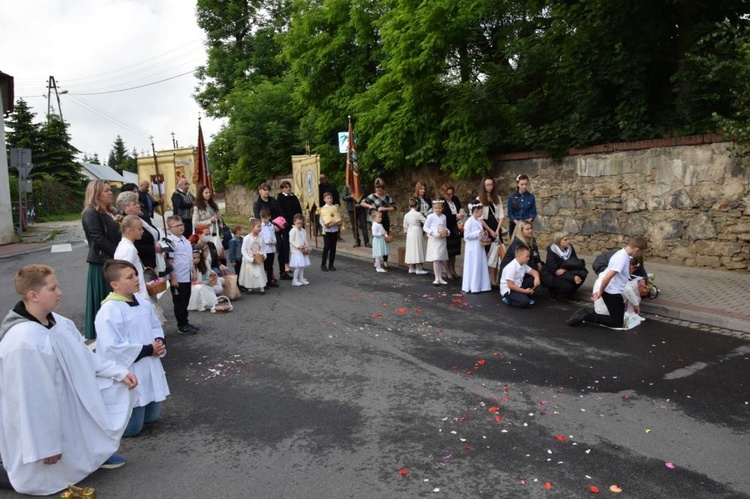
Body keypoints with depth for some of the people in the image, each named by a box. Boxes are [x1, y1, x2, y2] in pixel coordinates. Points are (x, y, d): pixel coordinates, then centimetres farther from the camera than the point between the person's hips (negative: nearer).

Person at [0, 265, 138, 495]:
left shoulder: (59, 322, -6)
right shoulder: (22, 342, -33)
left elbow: (85, 357, 7)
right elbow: (30, 400, -28)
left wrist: (119, 371, -1)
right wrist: (45, 445, -20)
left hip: (70, 404, 8)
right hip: (45, 419, -8)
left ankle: (93, 450, 24)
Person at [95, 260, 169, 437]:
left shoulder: (143, 302, 3)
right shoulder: (109, 311, -22)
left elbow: (155, 326, 15)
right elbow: (113, 349, -27)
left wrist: (160, 342, -7)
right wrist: (148, 350, -21)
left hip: (149, 370, 8)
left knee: (151, 417, 22)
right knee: (131, 427, 1)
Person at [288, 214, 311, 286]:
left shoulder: (303, 231, 9)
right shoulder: (293, 231, -12)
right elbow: (291, 241, -14)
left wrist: (306, 246, -2)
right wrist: (298, 246, -20)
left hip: (303, 251, 7)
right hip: (296, 251, -7)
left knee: (302, 265, 11)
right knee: (298, 266, -7)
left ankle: (301, 279, 22)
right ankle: (295, 280, 2)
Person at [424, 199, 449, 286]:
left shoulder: (443, 217, 8)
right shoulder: (430, 216, -6)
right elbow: (425, 228, -5)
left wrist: (446, 231, -3)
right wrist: (433, 233, -18)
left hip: (442, 240, 5)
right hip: (434, 240, -5)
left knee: (442, 260, 9)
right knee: (436, 259, -9)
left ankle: (440, 277, 18)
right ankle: (436, 278, -2)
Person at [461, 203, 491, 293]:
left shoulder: (479, 221, 11)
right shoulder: (469, 221, -13)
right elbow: (466, 235, -19)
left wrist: (484, 234, 2)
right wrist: (478, 233, -20)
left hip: (479, 247, 8)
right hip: (473, 248, -8)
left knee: (481, 266, 9)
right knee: (473, 267, -3)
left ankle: (480, 286, 17)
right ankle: (471, 287, 5)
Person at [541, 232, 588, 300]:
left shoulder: (570, 248, -6)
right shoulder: (551, 252, -21)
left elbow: (577, 263, -8)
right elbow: (555, 271, -26)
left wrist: (565, 269, -30)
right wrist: (573, 278, -37)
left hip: (565, 274, 6)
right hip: (551, 276, -6)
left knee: (582, 273, -19)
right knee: (567, 285, -32)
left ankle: (569, 292, 3)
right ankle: (553, 292, 0)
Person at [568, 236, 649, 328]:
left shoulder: (624, 254, 5)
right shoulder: (622, 258, -25)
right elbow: (607, 278, -29)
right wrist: (601, 292, -16)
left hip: (615, 292, 10)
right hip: (612, 293, -10)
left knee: (619, 316, 23)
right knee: (617, 323, 0)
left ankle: (585, 314, 12)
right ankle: (586, 316, -5)